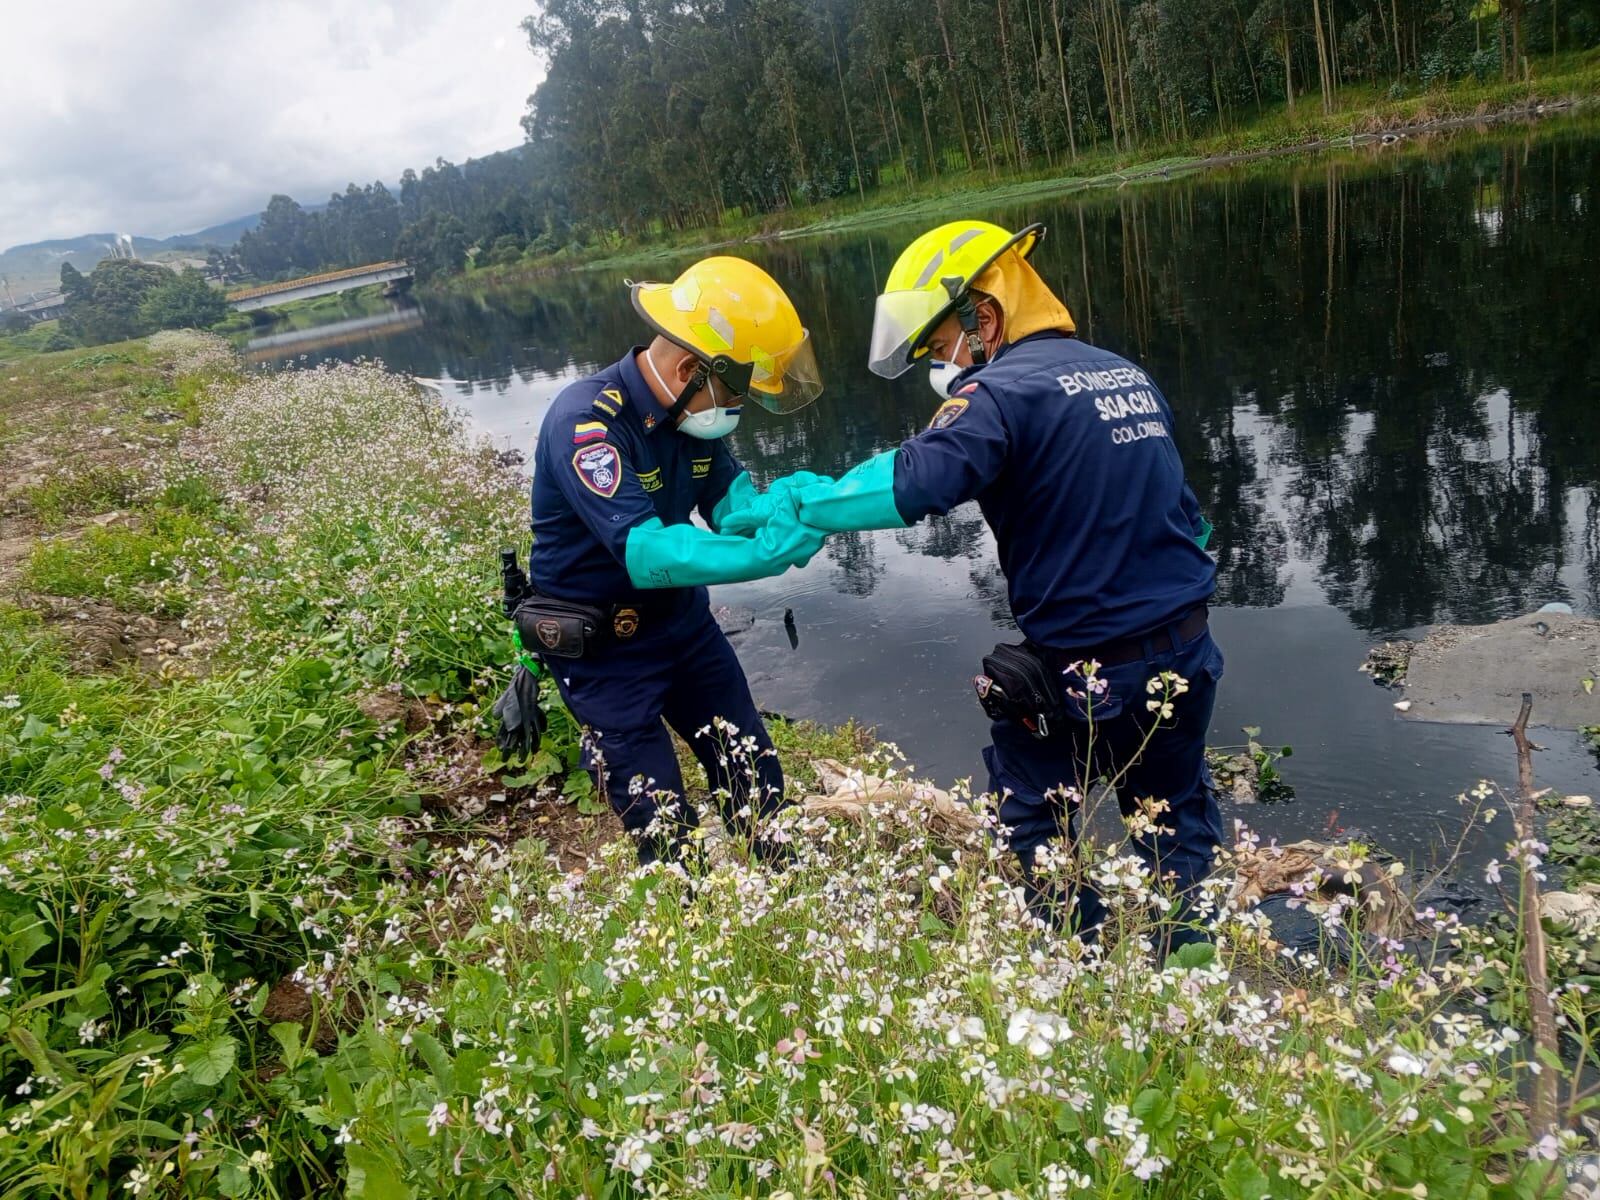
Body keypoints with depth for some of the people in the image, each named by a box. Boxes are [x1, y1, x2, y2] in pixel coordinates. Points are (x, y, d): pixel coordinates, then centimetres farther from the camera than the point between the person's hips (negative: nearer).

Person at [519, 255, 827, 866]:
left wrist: (782, 502, -26)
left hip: (684, 621, 7)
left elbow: (728, 498, -4)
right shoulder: (585, 421, -30)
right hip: (602, 649, -7)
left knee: (757, 781, 14)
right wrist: (766, 554, -46)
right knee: (665, 830, -1)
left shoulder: (690, 405, -6)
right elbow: (642, 551, -39)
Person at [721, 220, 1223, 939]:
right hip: (1188, 656, 8)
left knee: (1032, 827, 17)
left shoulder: (1004, 393, -17)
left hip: (1085, 678, -7)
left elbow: (915, 482, -34)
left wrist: (796, 505, -22)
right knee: (1176, 821, 24)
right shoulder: (1129, 376, 9)